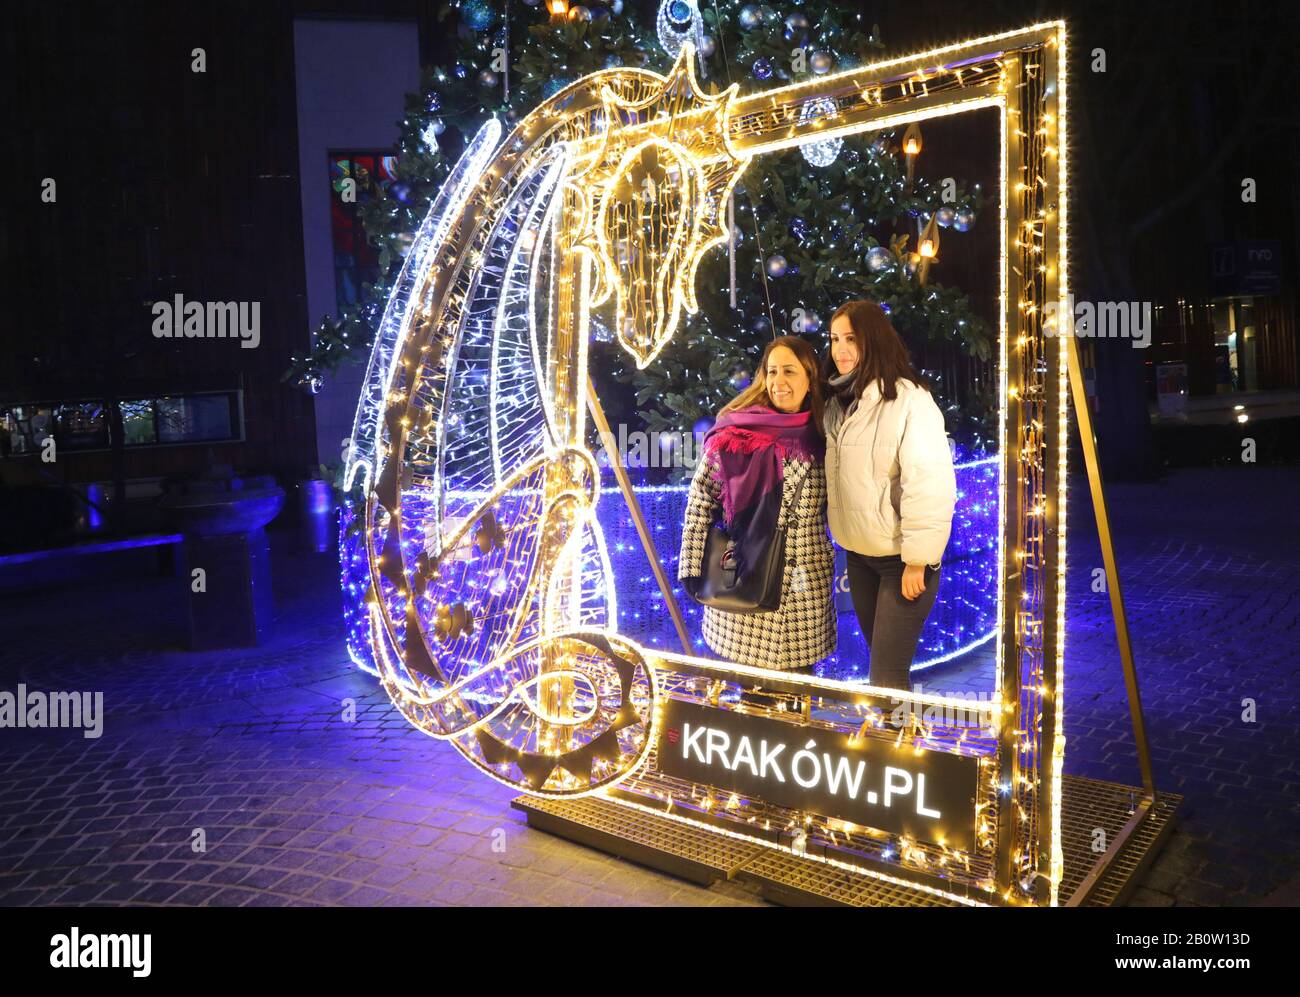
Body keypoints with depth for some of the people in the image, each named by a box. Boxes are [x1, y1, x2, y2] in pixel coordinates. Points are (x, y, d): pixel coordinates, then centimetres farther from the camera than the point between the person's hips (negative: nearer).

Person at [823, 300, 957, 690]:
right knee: (881, 657, 20)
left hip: (902, 557, -7)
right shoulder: (839, 401, 7)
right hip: (859, 554, 7)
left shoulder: (909, 399, -18)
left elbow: (930, 484, -21)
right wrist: (841, 534, 9)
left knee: (887, 677, -5)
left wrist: (917, 560, -20)